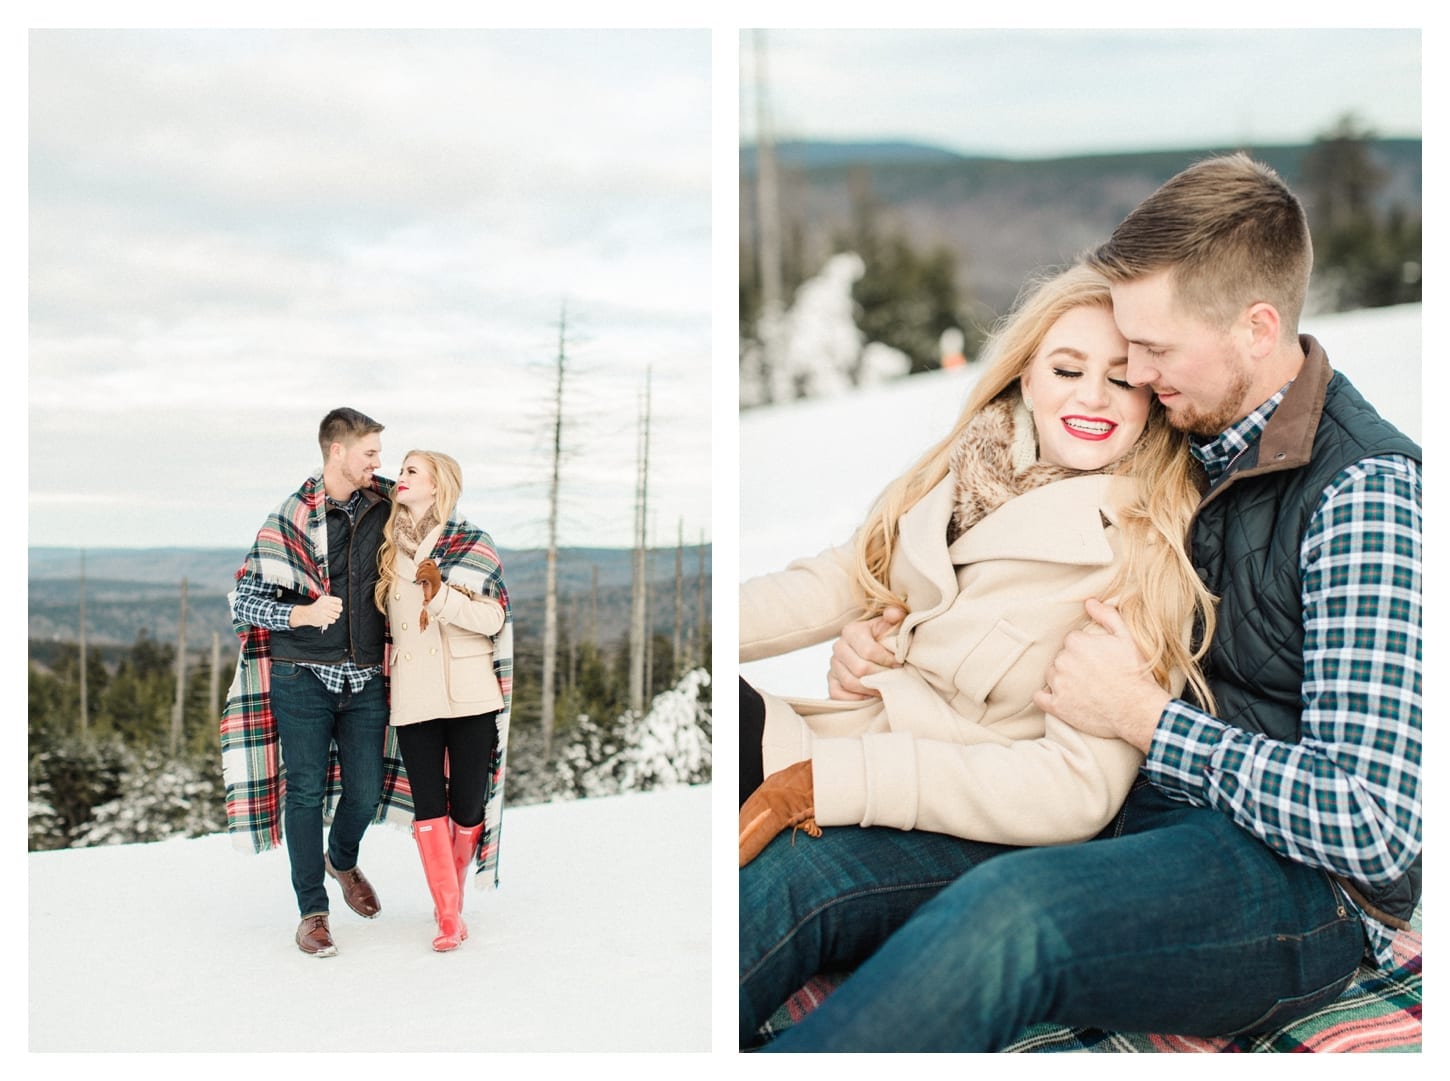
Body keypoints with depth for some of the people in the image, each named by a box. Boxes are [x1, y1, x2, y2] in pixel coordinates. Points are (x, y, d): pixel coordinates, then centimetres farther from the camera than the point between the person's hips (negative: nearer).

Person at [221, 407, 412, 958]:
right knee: (305, 791, 1)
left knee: (365, 790, 5)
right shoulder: (289, 518, -7)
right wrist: (300, 613, -25)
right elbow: (244, 603, -7)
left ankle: (343, 861, 38)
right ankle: (312, 912, 13)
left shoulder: (383, 504, 3)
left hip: (365, 679, 3)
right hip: (302, 678, -3)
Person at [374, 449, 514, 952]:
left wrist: (441, 594, -20)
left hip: (468, 694, -3)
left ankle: (453, 896, 23)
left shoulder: (470, 543, -1)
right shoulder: (391, 548, 12)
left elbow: (494, 618, -9)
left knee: (468, 806, 1)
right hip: (413, 698, 3)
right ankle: (447, 916, 2)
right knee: (428, 805, -3)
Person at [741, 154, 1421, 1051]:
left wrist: (1143, 715, -16)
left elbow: (1371, 827, -20)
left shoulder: (1364, 490, -15)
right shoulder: (1184, 437, 8)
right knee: (795, 863, -17)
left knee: (1004, 915, -38)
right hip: (1138, 813, 7)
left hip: (1299, 881, -6)